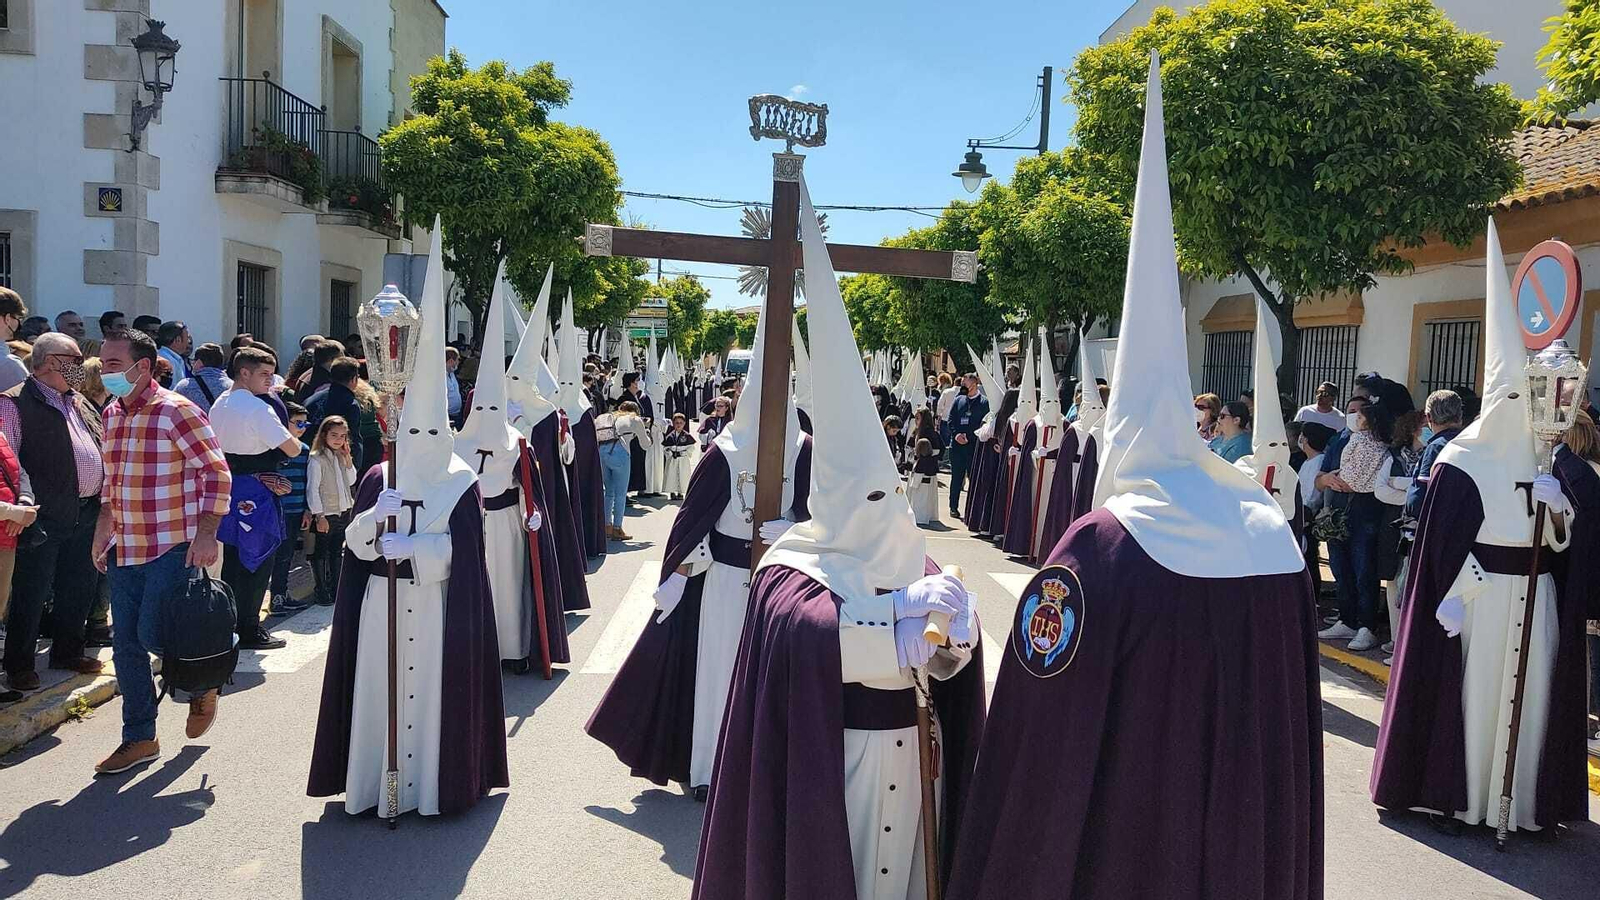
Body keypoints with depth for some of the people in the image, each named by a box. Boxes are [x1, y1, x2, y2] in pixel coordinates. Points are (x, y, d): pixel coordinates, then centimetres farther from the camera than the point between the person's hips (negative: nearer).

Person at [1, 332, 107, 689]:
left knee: (79, 589, 16)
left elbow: (99, 447, 22)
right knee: (32, 594, 3)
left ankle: (68, 651, 32)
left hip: (85, 513, 8)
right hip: (45, 517, -8)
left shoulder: (78, 402, 15)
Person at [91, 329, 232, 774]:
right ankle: (139, 739, 20)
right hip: (124, 551, 7)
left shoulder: (177, 411, -12)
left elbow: (217, 473, -13)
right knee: (126, 645, 8)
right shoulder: (111, 415, 11)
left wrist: (206, 534, -18)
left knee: (152, 635, -9)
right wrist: (103, 532, 16)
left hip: (173, 549, -7)